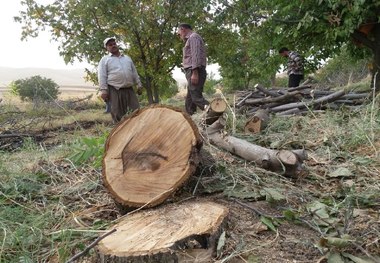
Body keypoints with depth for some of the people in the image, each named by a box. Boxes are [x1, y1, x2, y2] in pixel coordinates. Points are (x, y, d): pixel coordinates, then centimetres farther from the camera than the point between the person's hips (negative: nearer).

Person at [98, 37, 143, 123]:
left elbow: (134, 73, 22)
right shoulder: (105, 59, 6)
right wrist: (103, 90, -12)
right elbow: (102, 76, -2)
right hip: (114, 90, -4)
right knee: (118, 115, -4)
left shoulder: (127, 58, 20)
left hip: (129, 89, 4)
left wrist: (139, 85, 15)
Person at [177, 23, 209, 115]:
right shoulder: (191, 39, 28)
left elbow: (196, 55, -16)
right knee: (189, 100, 8)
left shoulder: (193, 37, -2)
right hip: (192, 72, 10)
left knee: (196, 97, -19)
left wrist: (194, 72, -23)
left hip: (194, 71, -10)